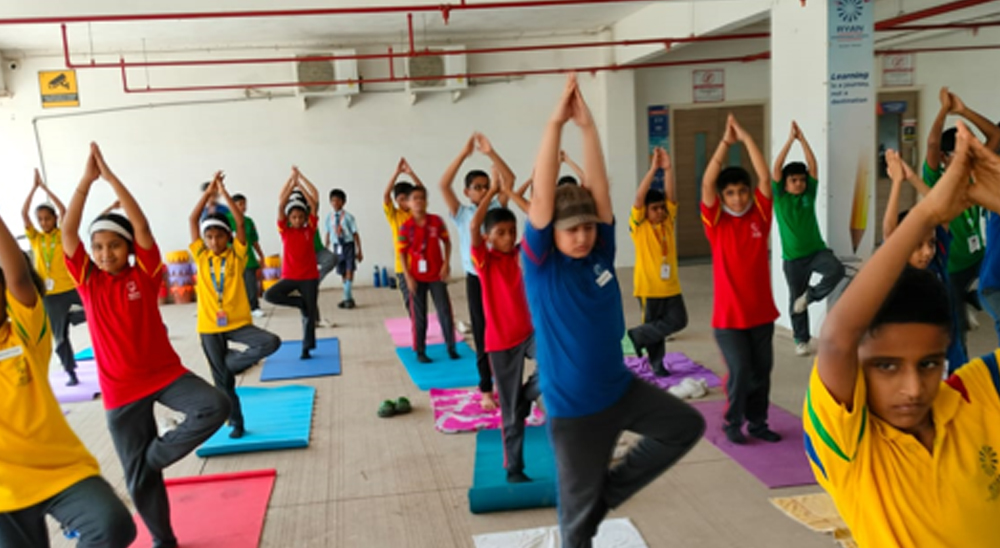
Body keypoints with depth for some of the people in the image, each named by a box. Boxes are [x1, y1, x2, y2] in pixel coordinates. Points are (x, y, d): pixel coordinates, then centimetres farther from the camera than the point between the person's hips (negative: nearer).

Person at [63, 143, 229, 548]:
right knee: (138, 479, 7)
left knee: (215, 407, -27)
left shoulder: (144, 276, -6)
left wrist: (111, 177, -21)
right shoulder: (88, 282, -3)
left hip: (165, 373, -1)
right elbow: (68, 232, -14)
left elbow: (143, 227, -19)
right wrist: (87, 179, -19)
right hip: (120, 390, 1)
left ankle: (155, 455, -5)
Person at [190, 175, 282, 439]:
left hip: (238, 322, -1)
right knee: (222, 378, 7)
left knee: (271, 342, -24)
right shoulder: (201, 257, 2)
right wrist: (208, 192, -7)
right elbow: (192, 220, -3)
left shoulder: (236, 256, -2)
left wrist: (224, 193, -11)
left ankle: (232, 361, -3)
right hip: (209, 326, 1)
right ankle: (236, 423, 22)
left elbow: (241, 222, -11)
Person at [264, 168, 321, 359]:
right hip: (289, 277, 1)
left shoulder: (310, 229, 0)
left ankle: (306, 348, 17)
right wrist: (292, 180, -7)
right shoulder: (285, 231, 0)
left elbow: (314, 202, -5)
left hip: (309, 277, 0)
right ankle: (300, 302, -2)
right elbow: (281, 203, -8)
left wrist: (300, 182, -4)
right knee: (269, 295, -22)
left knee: (309, 313, 3)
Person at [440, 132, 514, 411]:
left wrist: (491, 153, -18)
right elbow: (444, 184, -14)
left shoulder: (496, 208, 5)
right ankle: (486, 390, 17)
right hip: (477, 280, -1)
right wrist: (465, 153, -18)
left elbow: (510, 179, -7)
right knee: (483, 335, 6)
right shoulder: (462, 214, 0)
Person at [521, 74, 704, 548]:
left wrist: (588, 125, -22)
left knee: (687, 426, 14)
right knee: (578, 510, 9)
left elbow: (599, 189, -14)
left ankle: (609, 489, 22)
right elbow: (542, 196, -27)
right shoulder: (540, 264, -16)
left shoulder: (601, 252, -5)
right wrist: (556, 122, -29)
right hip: (573, 408, -5)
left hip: (621, 388, 5)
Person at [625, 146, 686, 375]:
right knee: (654, 325, 5)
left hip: (671, 285, 4)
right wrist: (653, 169, -26)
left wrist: (668, 168, -21)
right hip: (648, 286, -4)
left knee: (678, 321, 0)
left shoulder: (668, 221, 3)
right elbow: (638, 197, -21)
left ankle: (638, 336, 14)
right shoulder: (639, 225, -8)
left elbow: (672, 195, -9)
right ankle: (657, 364, 21)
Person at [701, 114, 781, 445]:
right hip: (729, 315, -3)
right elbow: (707, 182, -15)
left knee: (762, 371, 11)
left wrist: (745, 137, -8)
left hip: (761, 311, 3)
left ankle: (758, 422, 27)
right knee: (740, 371, -2)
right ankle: (733, 423, 19)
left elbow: (764, 176, -6)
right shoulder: (715, 222, -4)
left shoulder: (759, 216, 2)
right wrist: (727, 141, -17)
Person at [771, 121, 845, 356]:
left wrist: (802, 139, -10)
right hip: (793, 257, -2)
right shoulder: (779, 197, -4)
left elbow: (813, 166, -5)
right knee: (795, 299, 7)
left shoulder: (809, 195, 3)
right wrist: (790, 140, -17)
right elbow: (776, 169, -15)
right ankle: (801, 340, 24)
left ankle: (809, 296, -3)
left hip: (817, 250, 2)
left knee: (837, 269, -28)